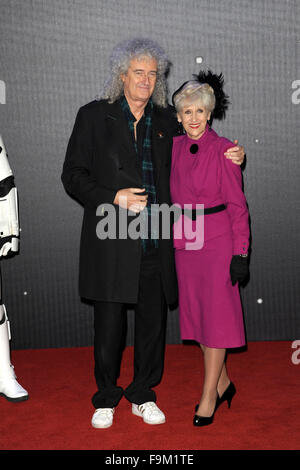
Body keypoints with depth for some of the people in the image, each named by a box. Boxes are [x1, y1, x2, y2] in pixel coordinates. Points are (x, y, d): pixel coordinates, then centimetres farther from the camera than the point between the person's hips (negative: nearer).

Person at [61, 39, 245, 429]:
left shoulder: (166, 119, 12)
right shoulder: (93, 115, 2)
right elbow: (72, 175, 0)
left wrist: (230, 158, 6)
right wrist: (114, 198, -14)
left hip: (156, 242, 3)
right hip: (112, 241, -3)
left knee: (153, 321, 11)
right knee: (109, 324, 4)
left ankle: (143, 395, 31)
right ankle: (106, 397, 27)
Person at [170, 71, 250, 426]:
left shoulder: (223, 149, -9)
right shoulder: (174, 148, 6)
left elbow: (237, 204, -9)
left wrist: (240, 253, -12)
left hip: (217, 240, -6)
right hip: (184, 241, 6)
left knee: (216, 315, 1)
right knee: (195, 312, 11)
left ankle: (209, 395, 13)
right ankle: (223, 383, 29)